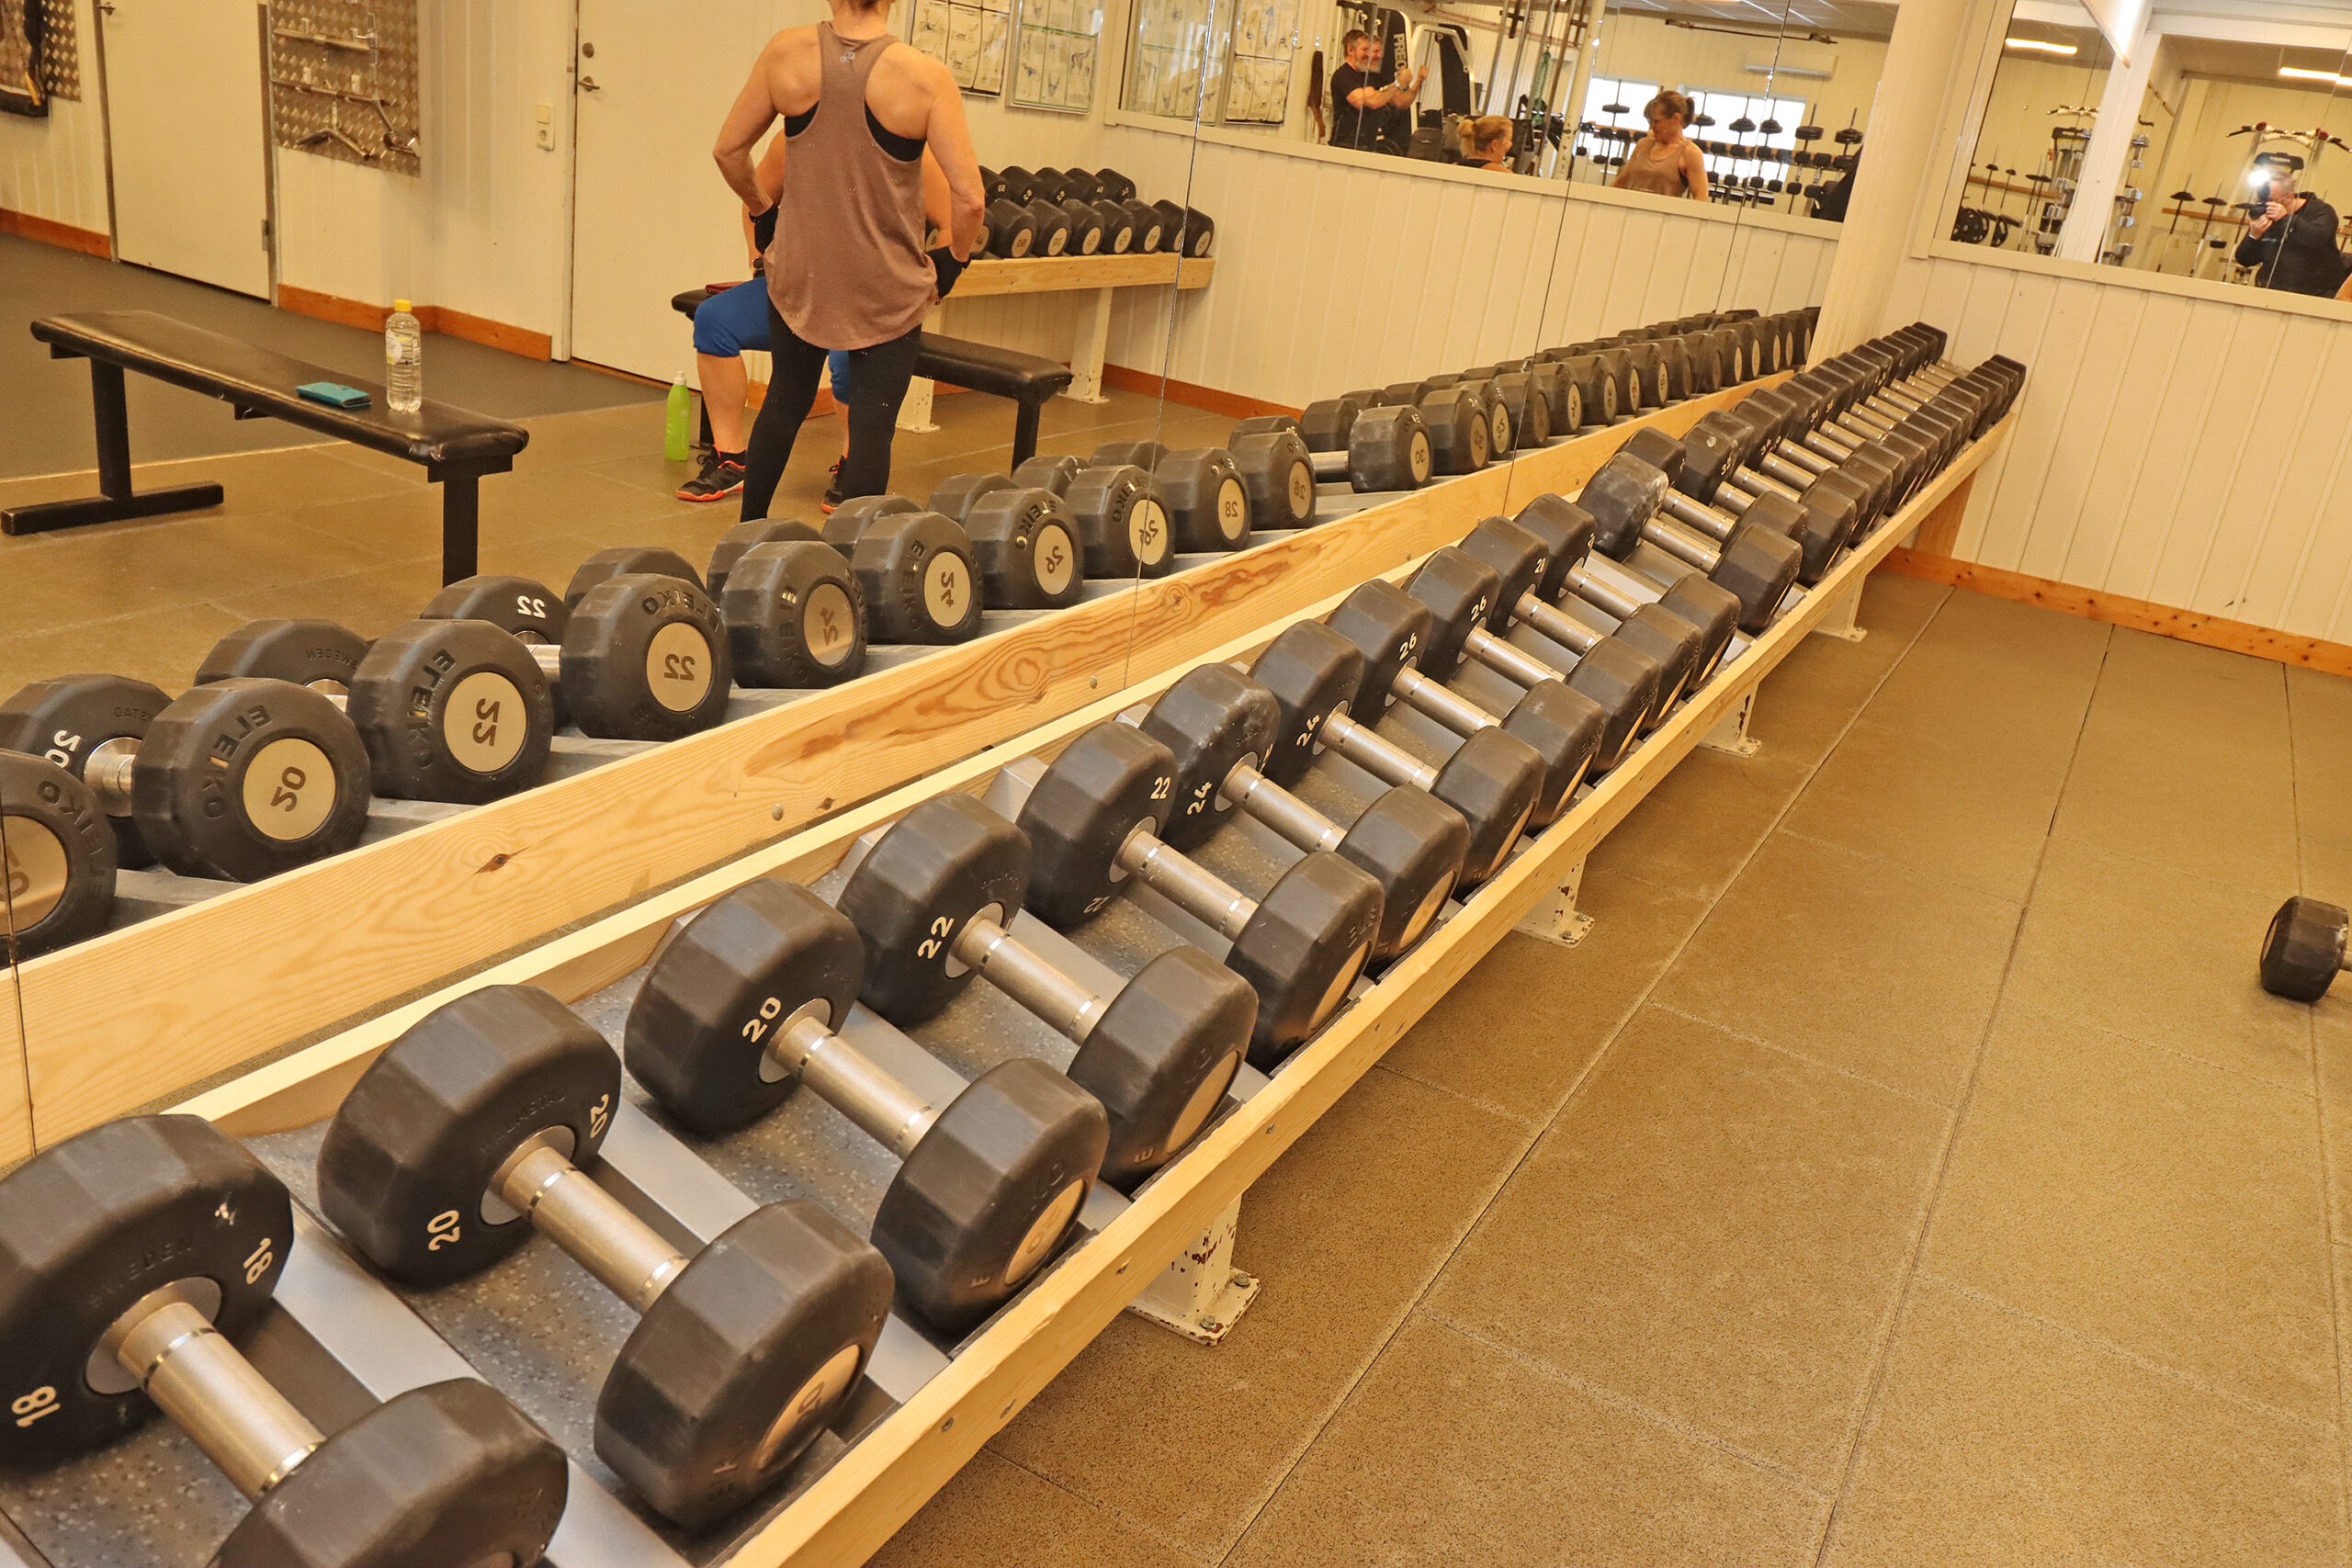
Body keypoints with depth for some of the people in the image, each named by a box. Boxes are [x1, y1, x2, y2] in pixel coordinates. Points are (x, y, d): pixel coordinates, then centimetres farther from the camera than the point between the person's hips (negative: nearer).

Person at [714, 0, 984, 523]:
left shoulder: (787, 53, -6)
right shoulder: (925, 77, -14)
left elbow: (728, 149, 3)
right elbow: (969, 198, -16)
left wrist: (761, 206, 21)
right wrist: (951, 263, 2)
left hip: (799, 275, 4)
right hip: (888, 289, -4)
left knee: (785, 402, 22)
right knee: (871, 429, 5)